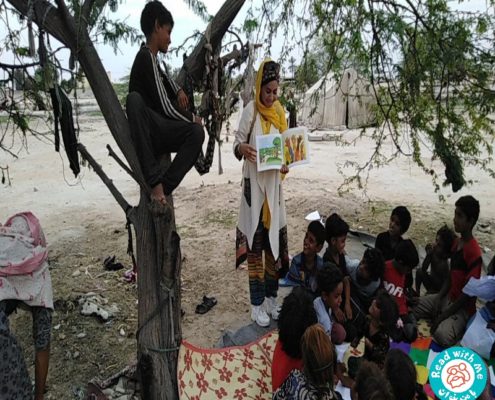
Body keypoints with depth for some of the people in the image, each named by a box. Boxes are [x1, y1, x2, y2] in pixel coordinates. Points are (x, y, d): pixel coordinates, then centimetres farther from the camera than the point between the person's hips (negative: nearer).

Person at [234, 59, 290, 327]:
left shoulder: (279, 112, 10)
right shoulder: (250, 111, -5)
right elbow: (237, 144, -5)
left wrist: (285, 165, -6)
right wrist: (243, 149, -28)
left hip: (273, 184, 5)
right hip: (254, 184, -5)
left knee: (275, 242, 9)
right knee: (254, 244, 0)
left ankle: (271, 299, 23)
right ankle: (257, 305, 11)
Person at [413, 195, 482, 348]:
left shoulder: (474, 253, -24)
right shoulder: (456, 243, 4)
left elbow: (469, 293, -22)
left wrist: (443, 316, -19)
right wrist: (438, 298, -4)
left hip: (463, 307, -7)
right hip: (448, 298, 8)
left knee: (442, 335, -30)